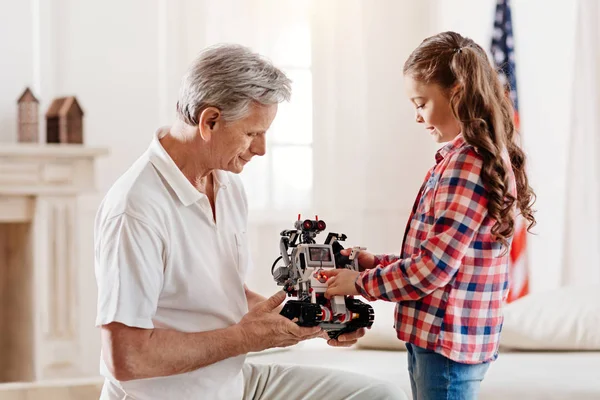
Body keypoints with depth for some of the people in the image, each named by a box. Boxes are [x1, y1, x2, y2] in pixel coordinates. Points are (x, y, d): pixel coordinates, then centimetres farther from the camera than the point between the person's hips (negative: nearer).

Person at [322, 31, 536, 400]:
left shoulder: (466, 164, -18)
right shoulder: (488, 158, 13)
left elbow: (432, 268, -20)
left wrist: (362, 283, -8)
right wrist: (378, 264, 10)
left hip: (446, 343, -10)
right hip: (436, 338, 10)